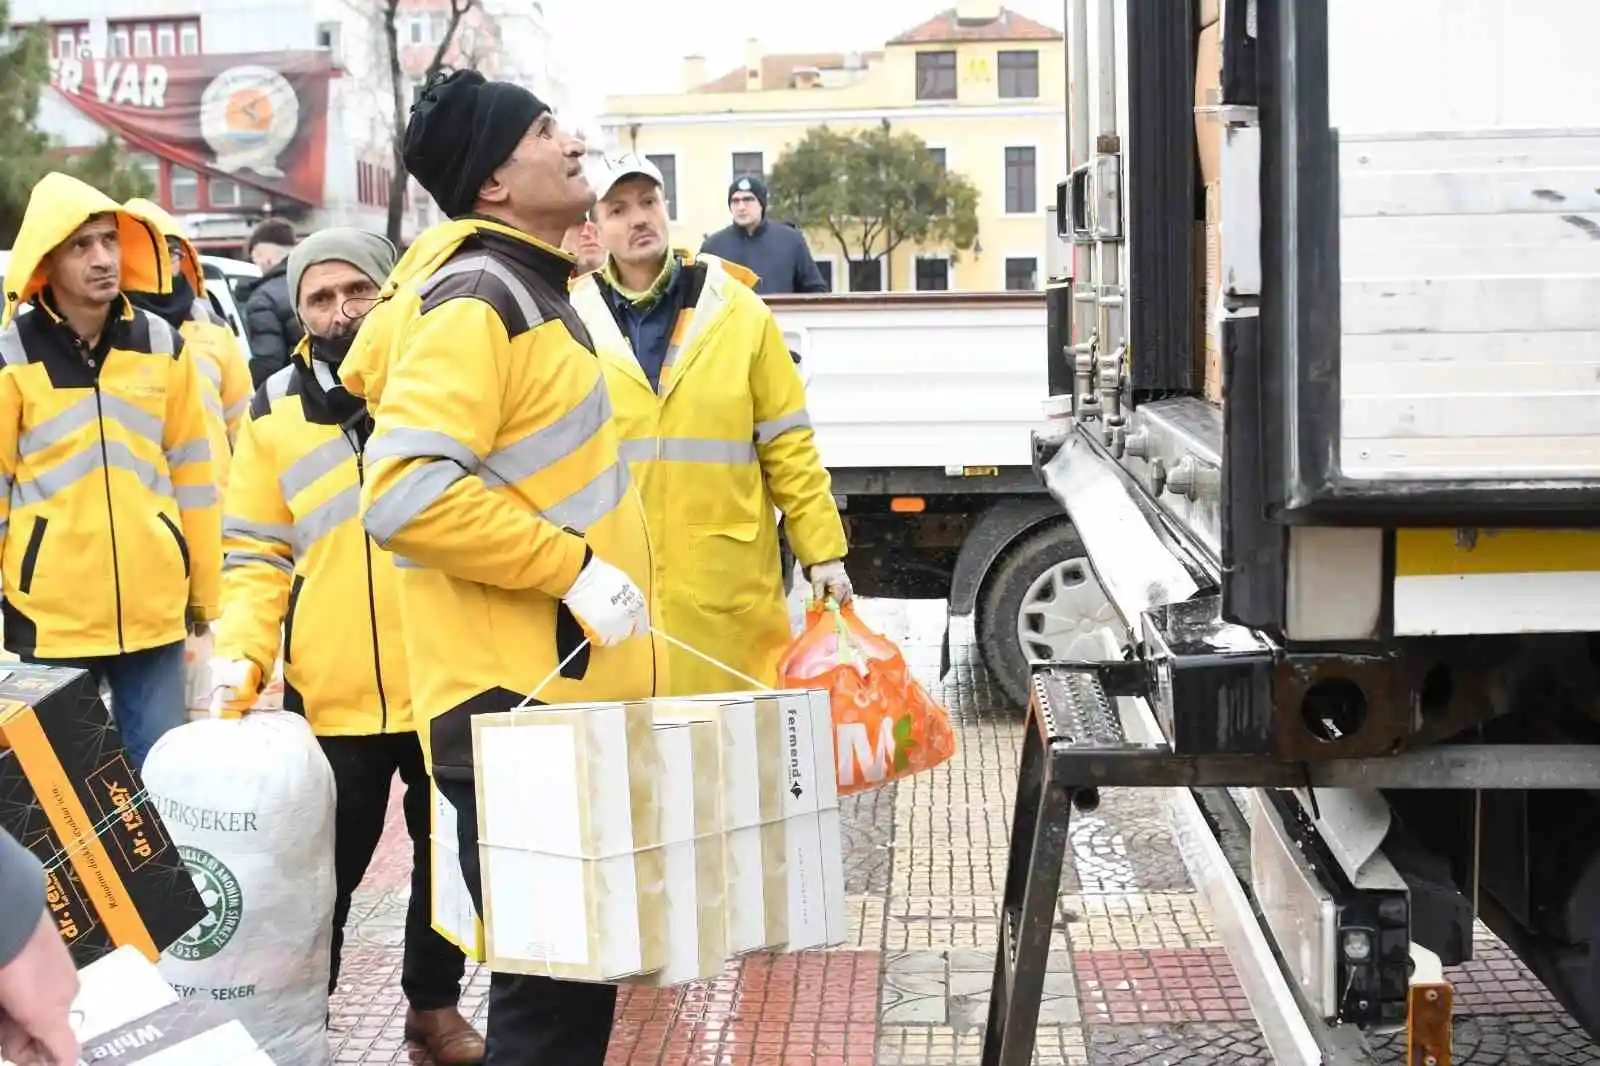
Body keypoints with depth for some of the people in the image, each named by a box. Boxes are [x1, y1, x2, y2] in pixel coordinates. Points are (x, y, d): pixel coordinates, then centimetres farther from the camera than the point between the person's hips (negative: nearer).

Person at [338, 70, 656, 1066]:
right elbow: (405, 493, -26)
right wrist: (573, 569, -22)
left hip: (568, 691, 10)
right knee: (553, 984, -5)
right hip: (518, 702, -10)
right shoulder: (474, 304, -16)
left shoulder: (525, 287, 16)